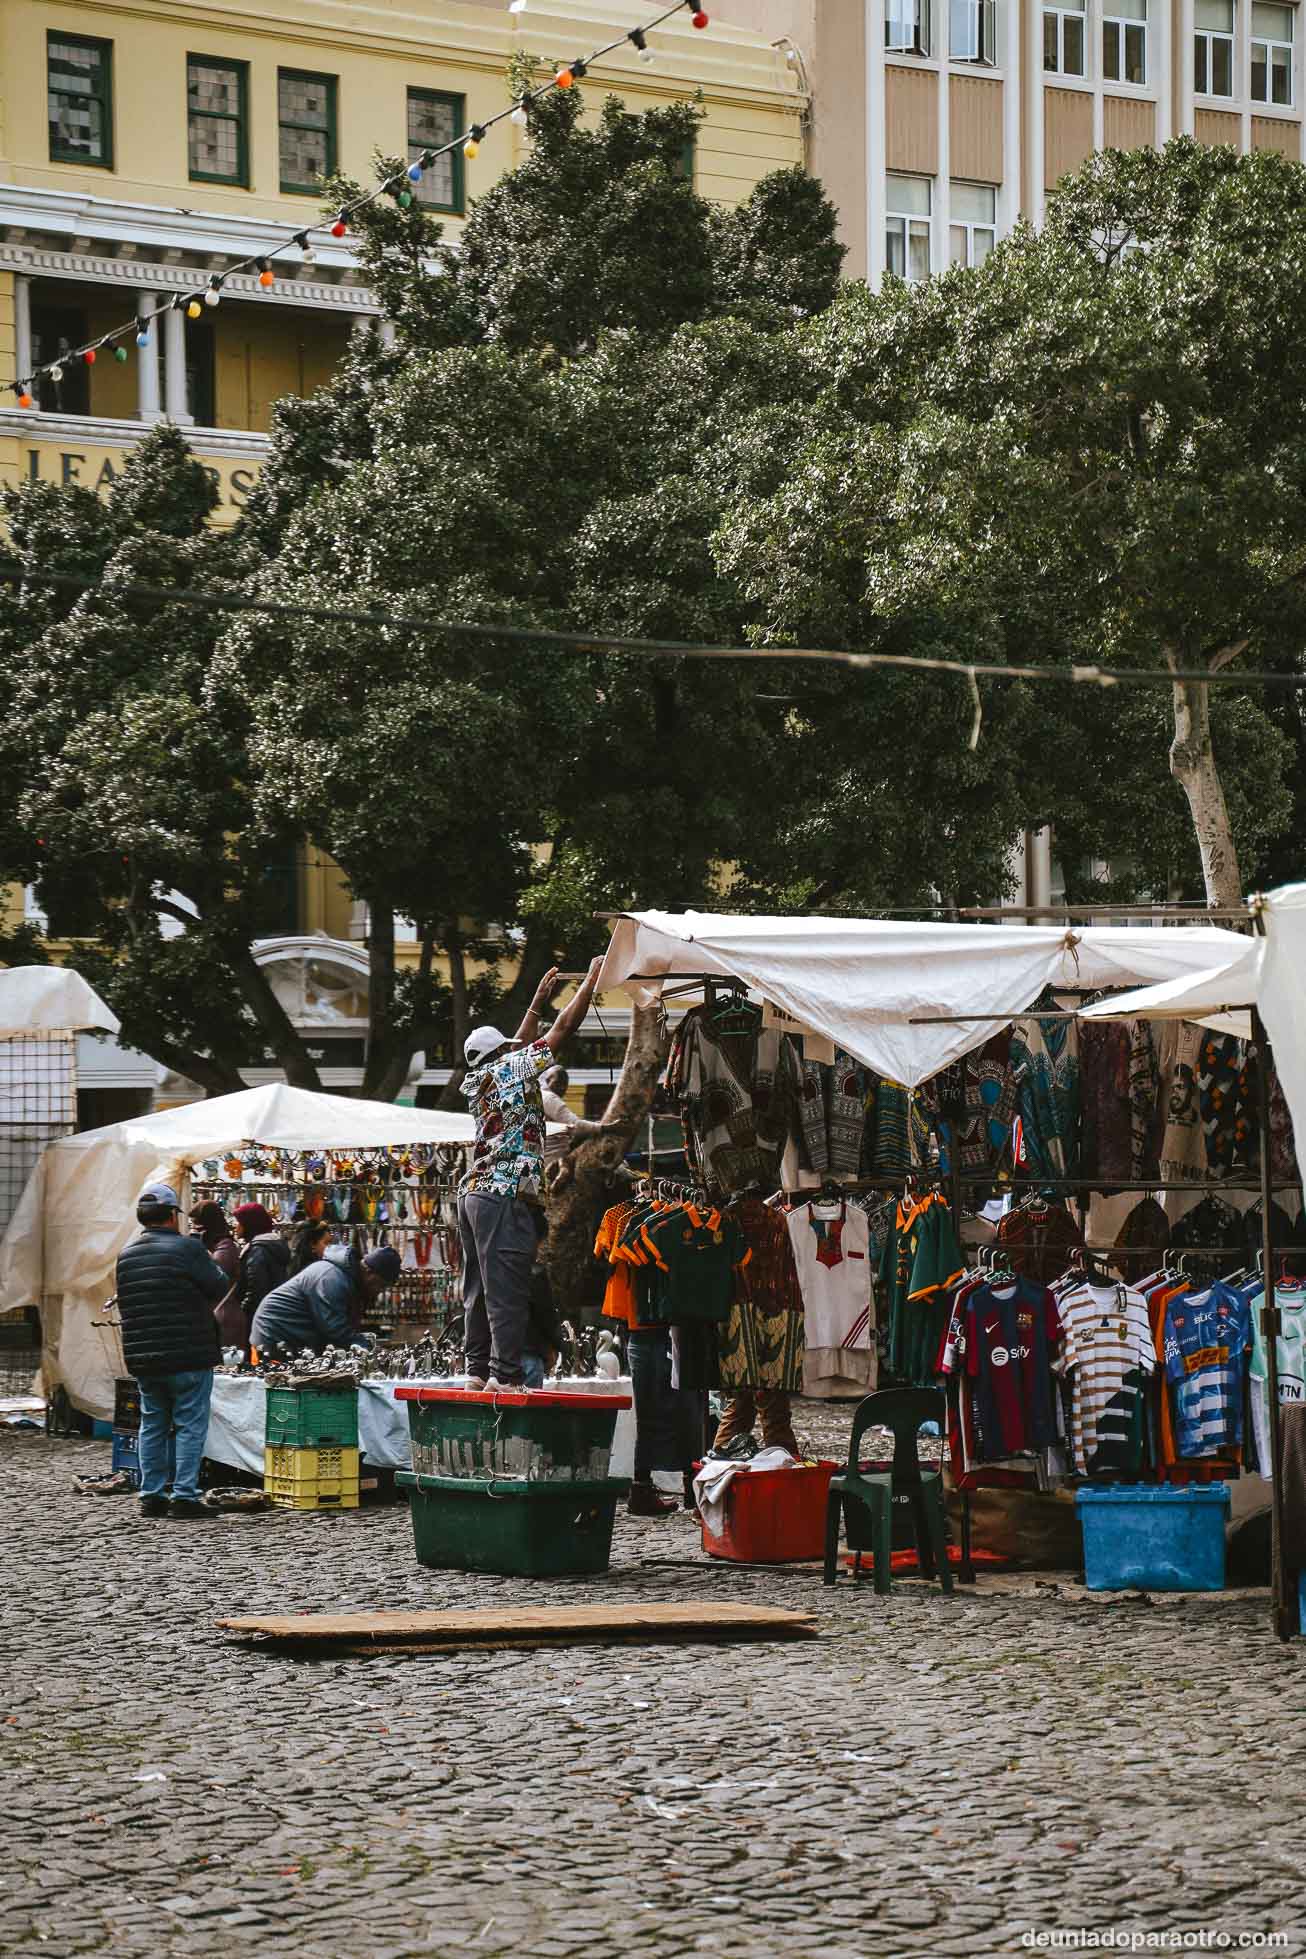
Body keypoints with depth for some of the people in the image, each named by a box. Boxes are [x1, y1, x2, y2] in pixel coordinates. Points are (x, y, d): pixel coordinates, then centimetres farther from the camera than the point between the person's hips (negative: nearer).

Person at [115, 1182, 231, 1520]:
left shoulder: (126, 1255, 9)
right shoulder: (186, 1248, -12)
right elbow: (221, 1287, -5)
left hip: (142, 1359, 6)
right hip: (189, 1356, -6)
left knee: (152, 1426, 13)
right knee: (191, 1426, 0)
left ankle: (151, 1496, 14)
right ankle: (185, 1495, -4)